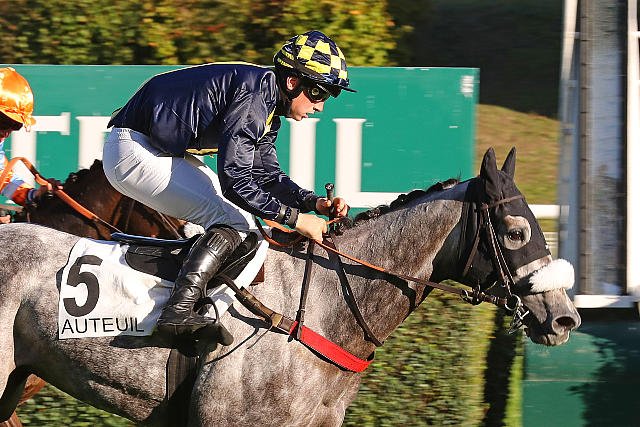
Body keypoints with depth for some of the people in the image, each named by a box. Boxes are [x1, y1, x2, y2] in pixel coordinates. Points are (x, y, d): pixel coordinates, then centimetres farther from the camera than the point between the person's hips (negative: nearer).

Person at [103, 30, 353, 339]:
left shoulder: (266, 103, 11)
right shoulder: (254, 95, -22)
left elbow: (266, 173, 17)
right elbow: (235, 179, -27)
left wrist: (315, 203, 1)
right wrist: (294, 218, -22)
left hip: (161, 150, 11)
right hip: (134, 153, -11)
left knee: (242, 216, 13)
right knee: (235, 220, -17)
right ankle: (179, 311, -27)